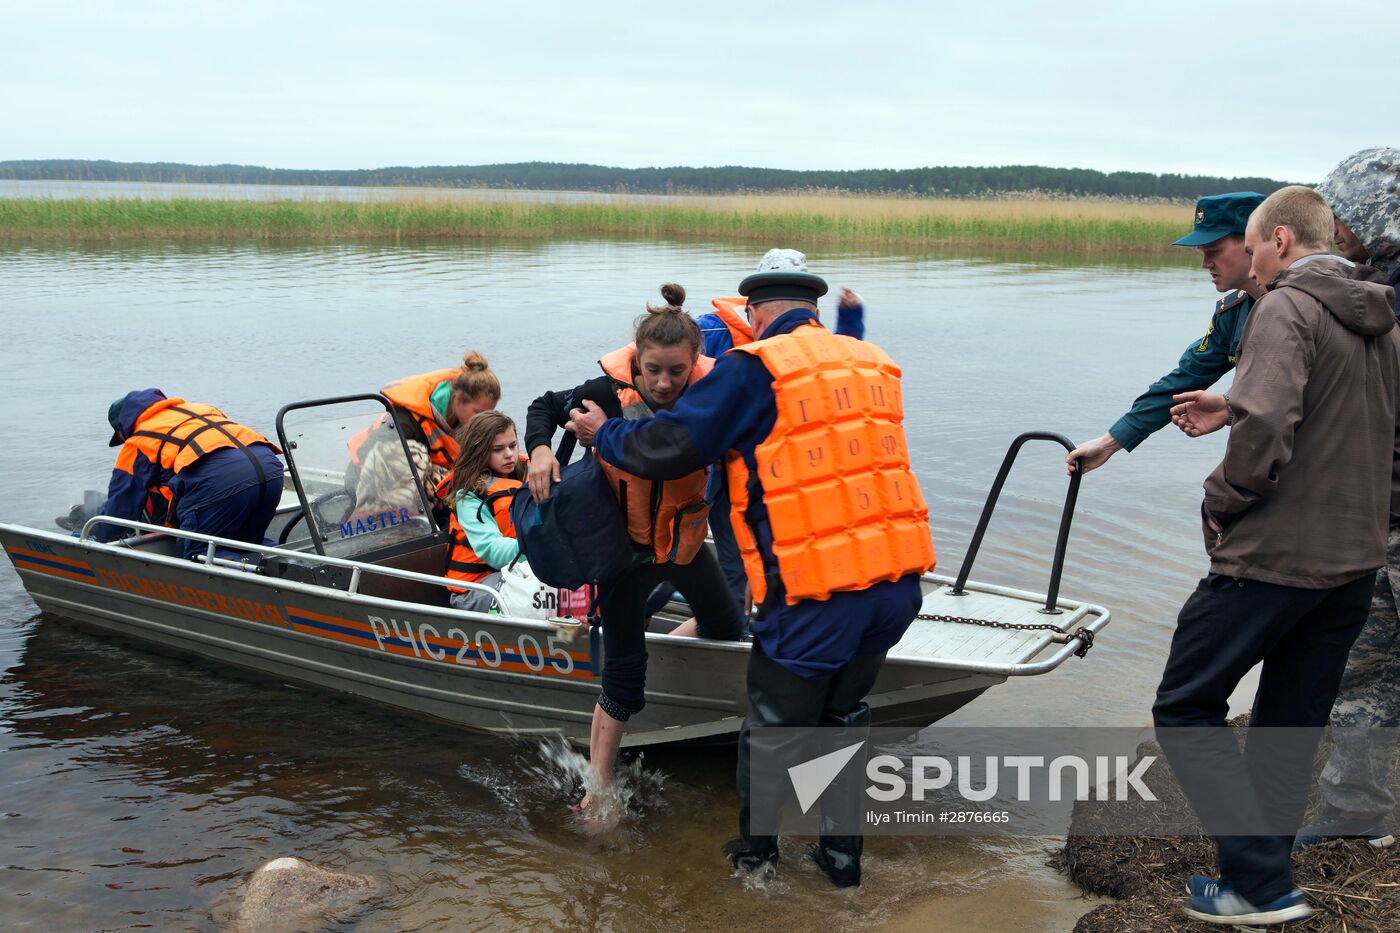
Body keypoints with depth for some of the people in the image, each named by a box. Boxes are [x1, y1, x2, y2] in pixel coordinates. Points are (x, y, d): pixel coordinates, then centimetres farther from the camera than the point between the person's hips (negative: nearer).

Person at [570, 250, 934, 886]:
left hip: (816, 596, -6)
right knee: (844, 715, 26)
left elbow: (667, 447, -7)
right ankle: (842, 853, 34)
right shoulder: (871, 363, 15)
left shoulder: (755, 368, -5)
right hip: (898, 582, 6)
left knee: (773, 727, 15)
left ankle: (754, 852, 33)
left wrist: (605, 433, 13)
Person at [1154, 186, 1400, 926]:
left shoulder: (1287, 308, -14)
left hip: (1273, 556, -8)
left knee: (1185, 709, 3)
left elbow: (1268, 427, -27)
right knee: (1289, 726, 16)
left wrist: (1223, 499, -11)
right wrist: (1233, 411, 15)